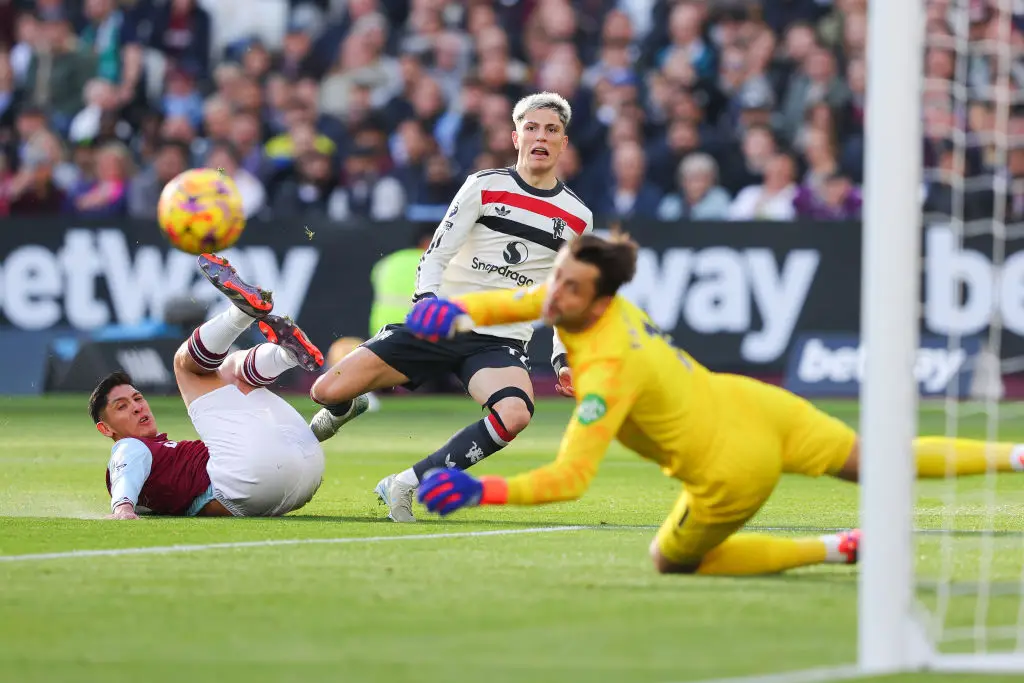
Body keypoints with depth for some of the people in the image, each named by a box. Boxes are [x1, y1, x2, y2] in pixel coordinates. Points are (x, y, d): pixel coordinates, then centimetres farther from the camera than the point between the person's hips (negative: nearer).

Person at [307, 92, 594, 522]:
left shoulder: (578, 220, 9)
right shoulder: (484, 187, 1)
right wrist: (426, 301, -20)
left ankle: (407, 484, -23)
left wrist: (564, 359, 6)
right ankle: (346, 410, 28)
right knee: (327, 391, -14)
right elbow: (436, 253, -1)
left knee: (514, 414, -36)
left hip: (501, 342, 1)